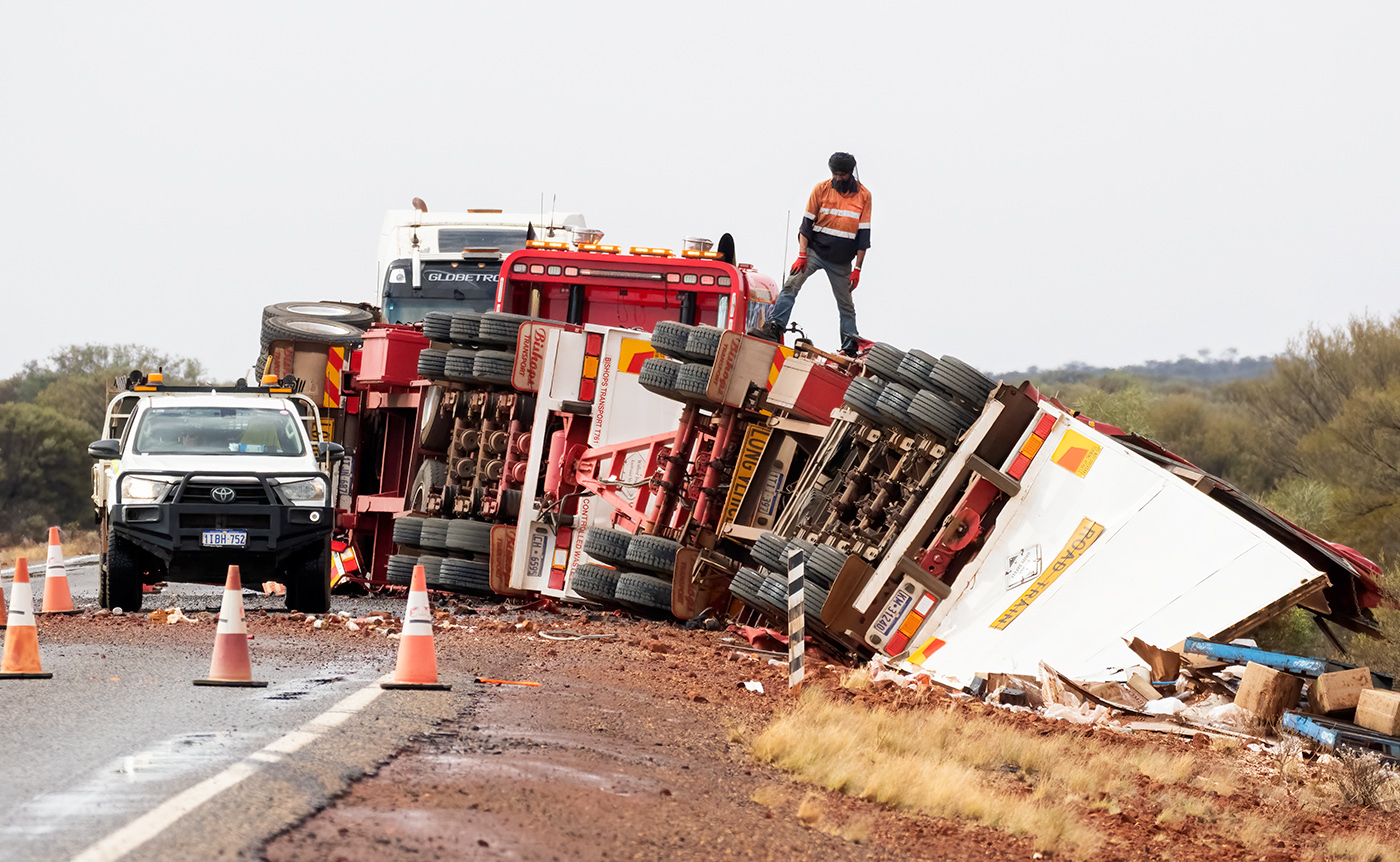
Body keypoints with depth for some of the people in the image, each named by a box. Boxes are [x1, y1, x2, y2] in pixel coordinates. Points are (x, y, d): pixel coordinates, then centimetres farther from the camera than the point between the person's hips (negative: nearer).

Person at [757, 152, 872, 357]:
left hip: (841, 261, 0)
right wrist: (802, 255, -9)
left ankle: (850, 348, 10)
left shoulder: (863, 196, 0)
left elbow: (863, 234, 0)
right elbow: (807, 223, 0)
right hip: (815, 250, 0)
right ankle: (774, 329, -25)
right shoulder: (821, 189, -1)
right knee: (791, 286, -19)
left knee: (846, 305, 5)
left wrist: (857, 269, -3)